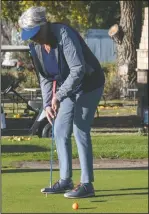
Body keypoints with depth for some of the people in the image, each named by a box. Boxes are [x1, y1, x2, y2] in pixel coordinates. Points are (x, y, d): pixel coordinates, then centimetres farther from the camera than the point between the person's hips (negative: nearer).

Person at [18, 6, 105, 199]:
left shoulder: (64, 34, -27)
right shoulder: (36, 46, -3)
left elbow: (78, 69, -31)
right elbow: (45, 78, 5)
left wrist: (59, 96, -30)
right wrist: (47, 104, -8)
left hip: (88, 84, -8)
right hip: (69, 87, 8)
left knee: (80, 131, -13)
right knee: (60, 132, 6)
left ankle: (87, 184, -11)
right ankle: (65, 180, 15)